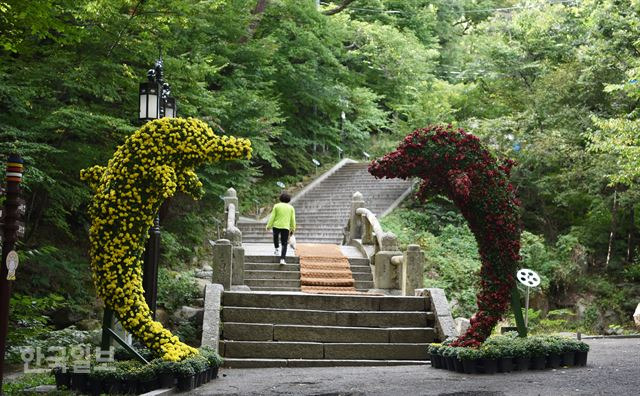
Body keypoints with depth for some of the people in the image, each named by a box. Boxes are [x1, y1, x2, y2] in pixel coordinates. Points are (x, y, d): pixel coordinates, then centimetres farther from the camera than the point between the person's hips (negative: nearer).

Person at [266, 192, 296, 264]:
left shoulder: (276, 206, 1)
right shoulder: (291, 208, 6)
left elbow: (272, 217, -3)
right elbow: (293, 220, 5)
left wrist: (268, 226, 1)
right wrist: (292, 229, 13)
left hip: (276, 226, 0)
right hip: (286, 227, 0)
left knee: (275, 237, 33)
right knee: (284, 244, 2)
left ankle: (277, 249, 32)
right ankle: (282, 259, -10)